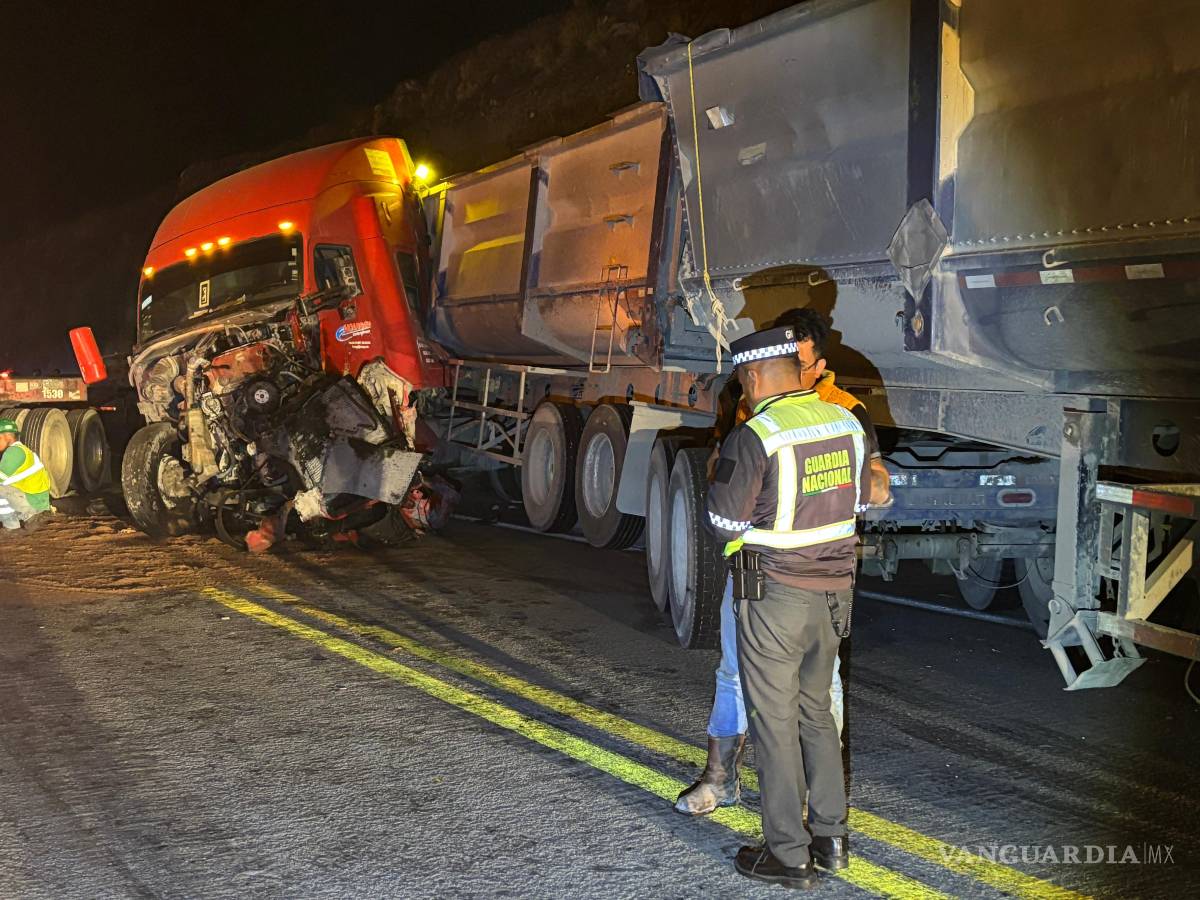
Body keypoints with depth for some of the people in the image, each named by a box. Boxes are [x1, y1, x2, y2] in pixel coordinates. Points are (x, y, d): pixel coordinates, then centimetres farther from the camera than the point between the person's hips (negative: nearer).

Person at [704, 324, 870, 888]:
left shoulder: (753, 438, -18)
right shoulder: (847, 424, 3)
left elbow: (724, 522, -14)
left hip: (774, 595, -7)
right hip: (833, 590, 7)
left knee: (774, 722, 4)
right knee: (816, 712, 19)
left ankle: (788, 855, 11)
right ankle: (831, 839, 25)